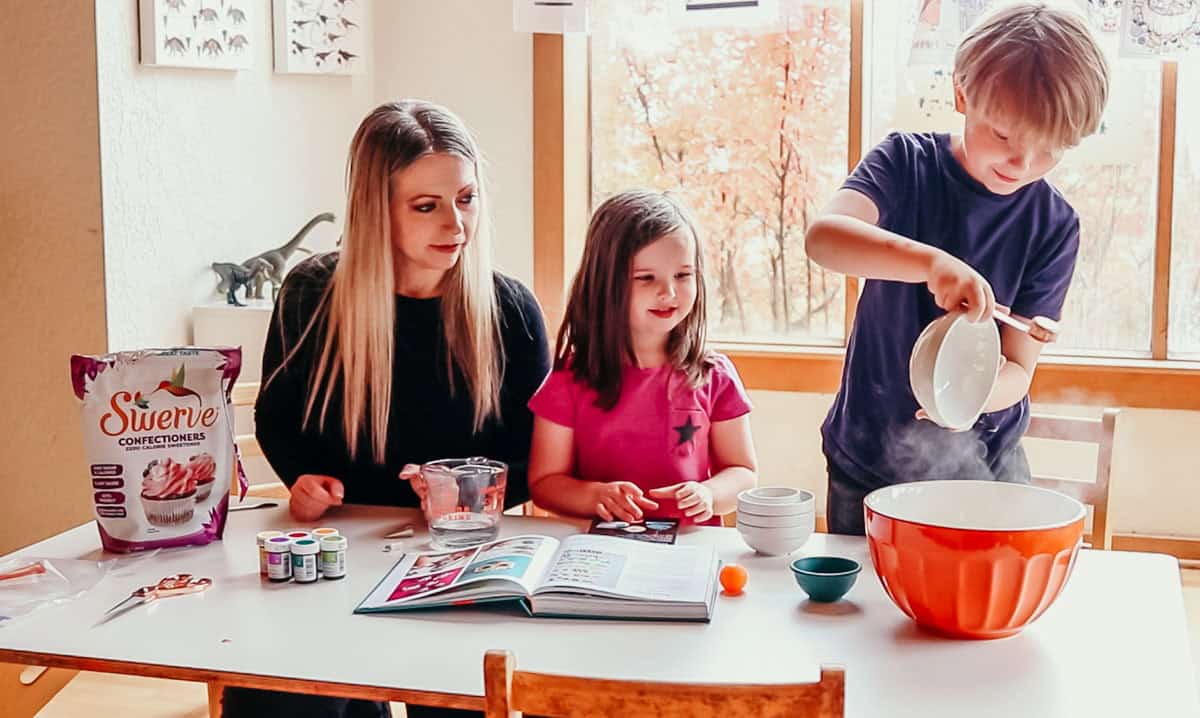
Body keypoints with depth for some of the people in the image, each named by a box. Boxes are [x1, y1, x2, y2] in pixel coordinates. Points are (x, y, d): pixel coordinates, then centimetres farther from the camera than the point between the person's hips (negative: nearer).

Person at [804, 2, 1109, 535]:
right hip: (868, 456, 0)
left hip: (982, 467, 1)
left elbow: (1018, 370, -9)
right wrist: (932, 262, -45)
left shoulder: (1053, 225, -7)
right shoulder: (907, 163, -9)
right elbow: (824, 236, -29)